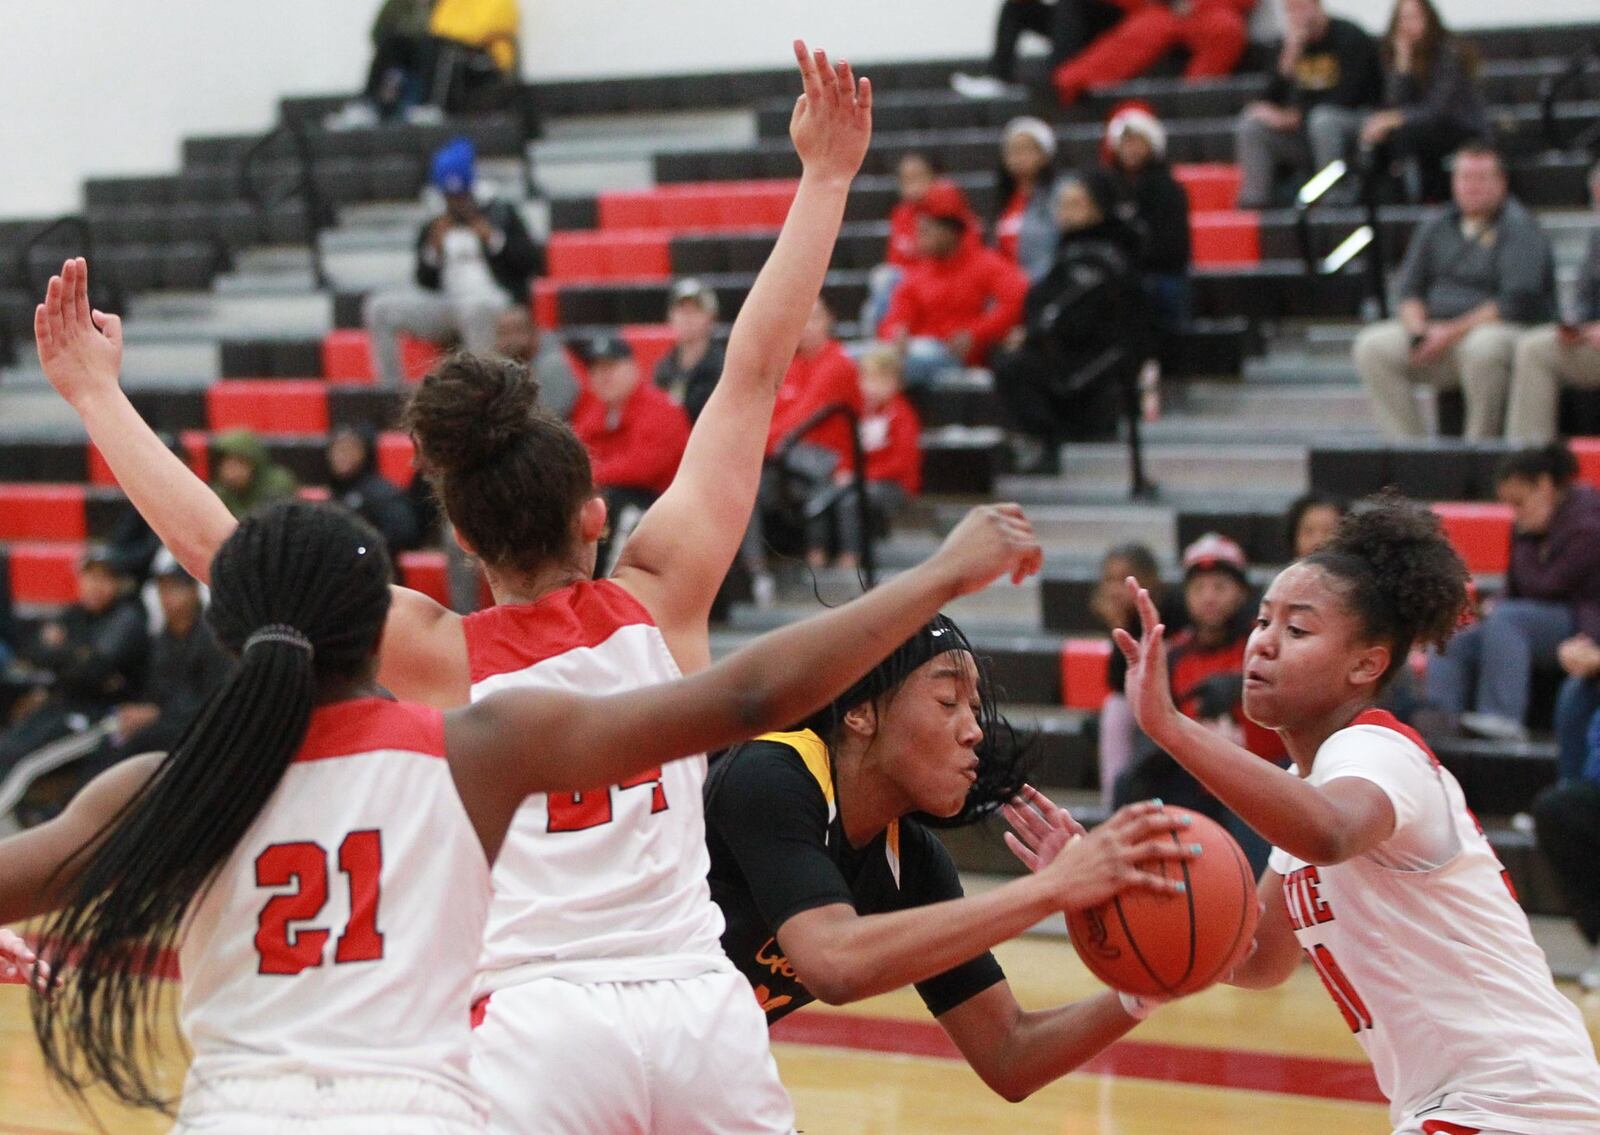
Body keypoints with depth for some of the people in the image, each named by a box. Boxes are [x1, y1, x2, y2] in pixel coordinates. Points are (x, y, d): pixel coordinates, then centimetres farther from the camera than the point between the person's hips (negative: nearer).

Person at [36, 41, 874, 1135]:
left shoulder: (440, 656, -1)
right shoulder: (661, 595, 4)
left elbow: (214, 543, -2)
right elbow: (755, 375, 8)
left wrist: (95, 390, 6)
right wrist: (825, 178, 14)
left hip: (540, 1020, -3)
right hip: (705, 1006, 3)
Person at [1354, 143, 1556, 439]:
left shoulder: (1520, 228, -4)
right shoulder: (1437, 226, 15)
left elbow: (1517, 302, -14)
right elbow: (1409, 289, 16)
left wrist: (1454, 332, -17)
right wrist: (1418, 330, -7)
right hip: (1436, 331, 6)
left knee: (1483, 346, -40)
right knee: (1372, 345, -15)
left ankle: (1480, 444, -25)